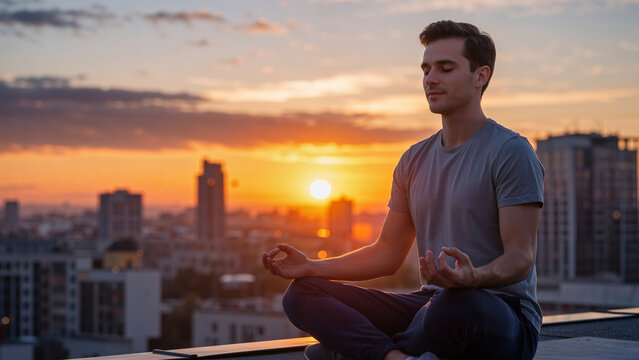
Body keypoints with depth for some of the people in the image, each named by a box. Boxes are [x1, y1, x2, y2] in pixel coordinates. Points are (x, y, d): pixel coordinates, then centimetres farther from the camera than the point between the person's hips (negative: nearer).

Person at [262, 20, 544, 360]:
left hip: (503, 316, -6)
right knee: (302, 292, -9)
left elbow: (520, 259, -14)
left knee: (458, 302, -44)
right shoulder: (415, 160, 16)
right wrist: (311, 267, 4)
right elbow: (387, 254, 17)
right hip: (431, 304, 7)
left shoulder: (511, 152, -6)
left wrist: (473, 277, -36)